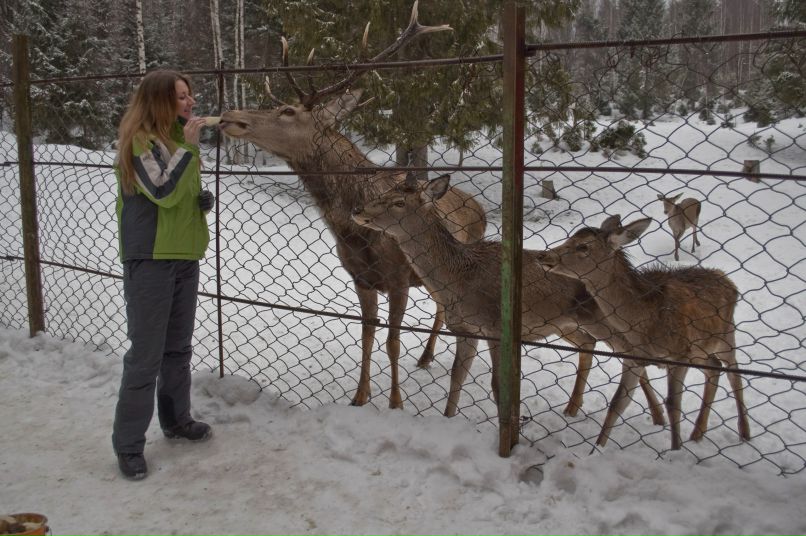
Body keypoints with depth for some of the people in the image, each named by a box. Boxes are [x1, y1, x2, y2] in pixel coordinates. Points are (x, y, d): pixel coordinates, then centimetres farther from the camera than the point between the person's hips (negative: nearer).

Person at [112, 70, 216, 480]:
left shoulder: (178, 136, 12)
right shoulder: (139, 141, -11)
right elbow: (164, 192, -23)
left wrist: (204, 199, 2)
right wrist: (188, 146, -19)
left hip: (185, 255, 8)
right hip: (149, 260, -8)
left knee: (179, 347, 16)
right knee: (146, 354, -5)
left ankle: (176, 419, 31)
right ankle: (128, 443, 5)